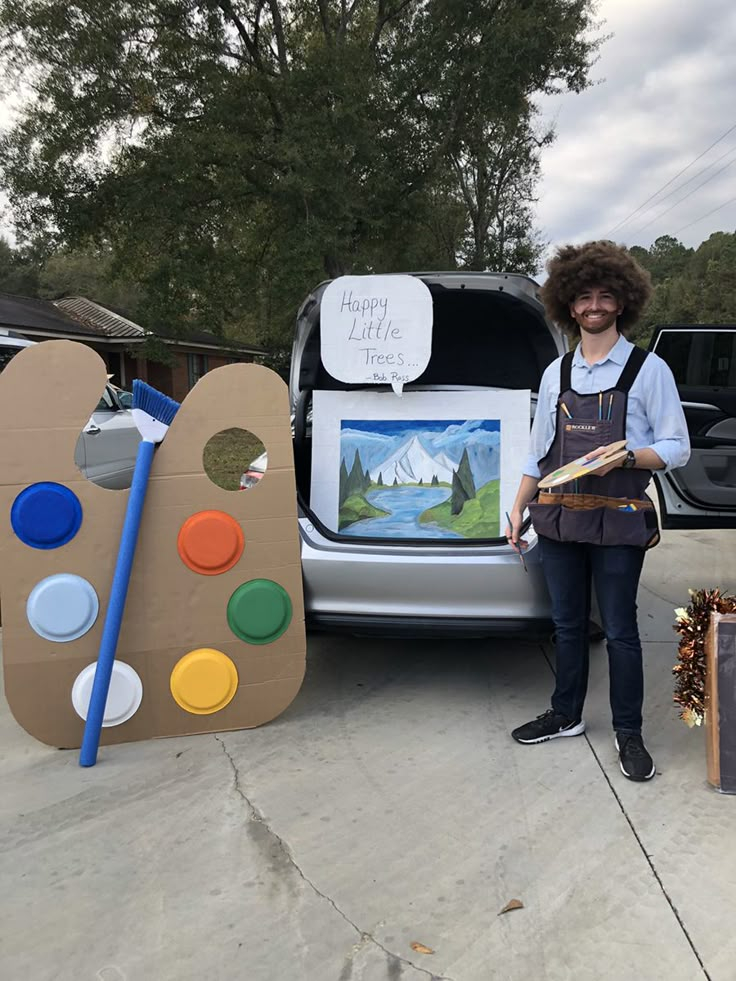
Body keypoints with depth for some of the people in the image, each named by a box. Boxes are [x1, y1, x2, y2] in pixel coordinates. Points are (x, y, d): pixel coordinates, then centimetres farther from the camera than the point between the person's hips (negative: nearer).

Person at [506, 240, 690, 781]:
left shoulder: (648, 370, -3)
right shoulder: (556, 373, 10)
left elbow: (677, 449, -4)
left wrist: (625, 457, -20)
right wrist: (518, 509, 13)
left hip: (618, 523, -4)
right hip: (559, 518, 4)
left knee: (620, 630, 3)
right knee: (568, 624, 15)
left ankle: (629, 733, 19)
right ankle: (566, 715, 31)